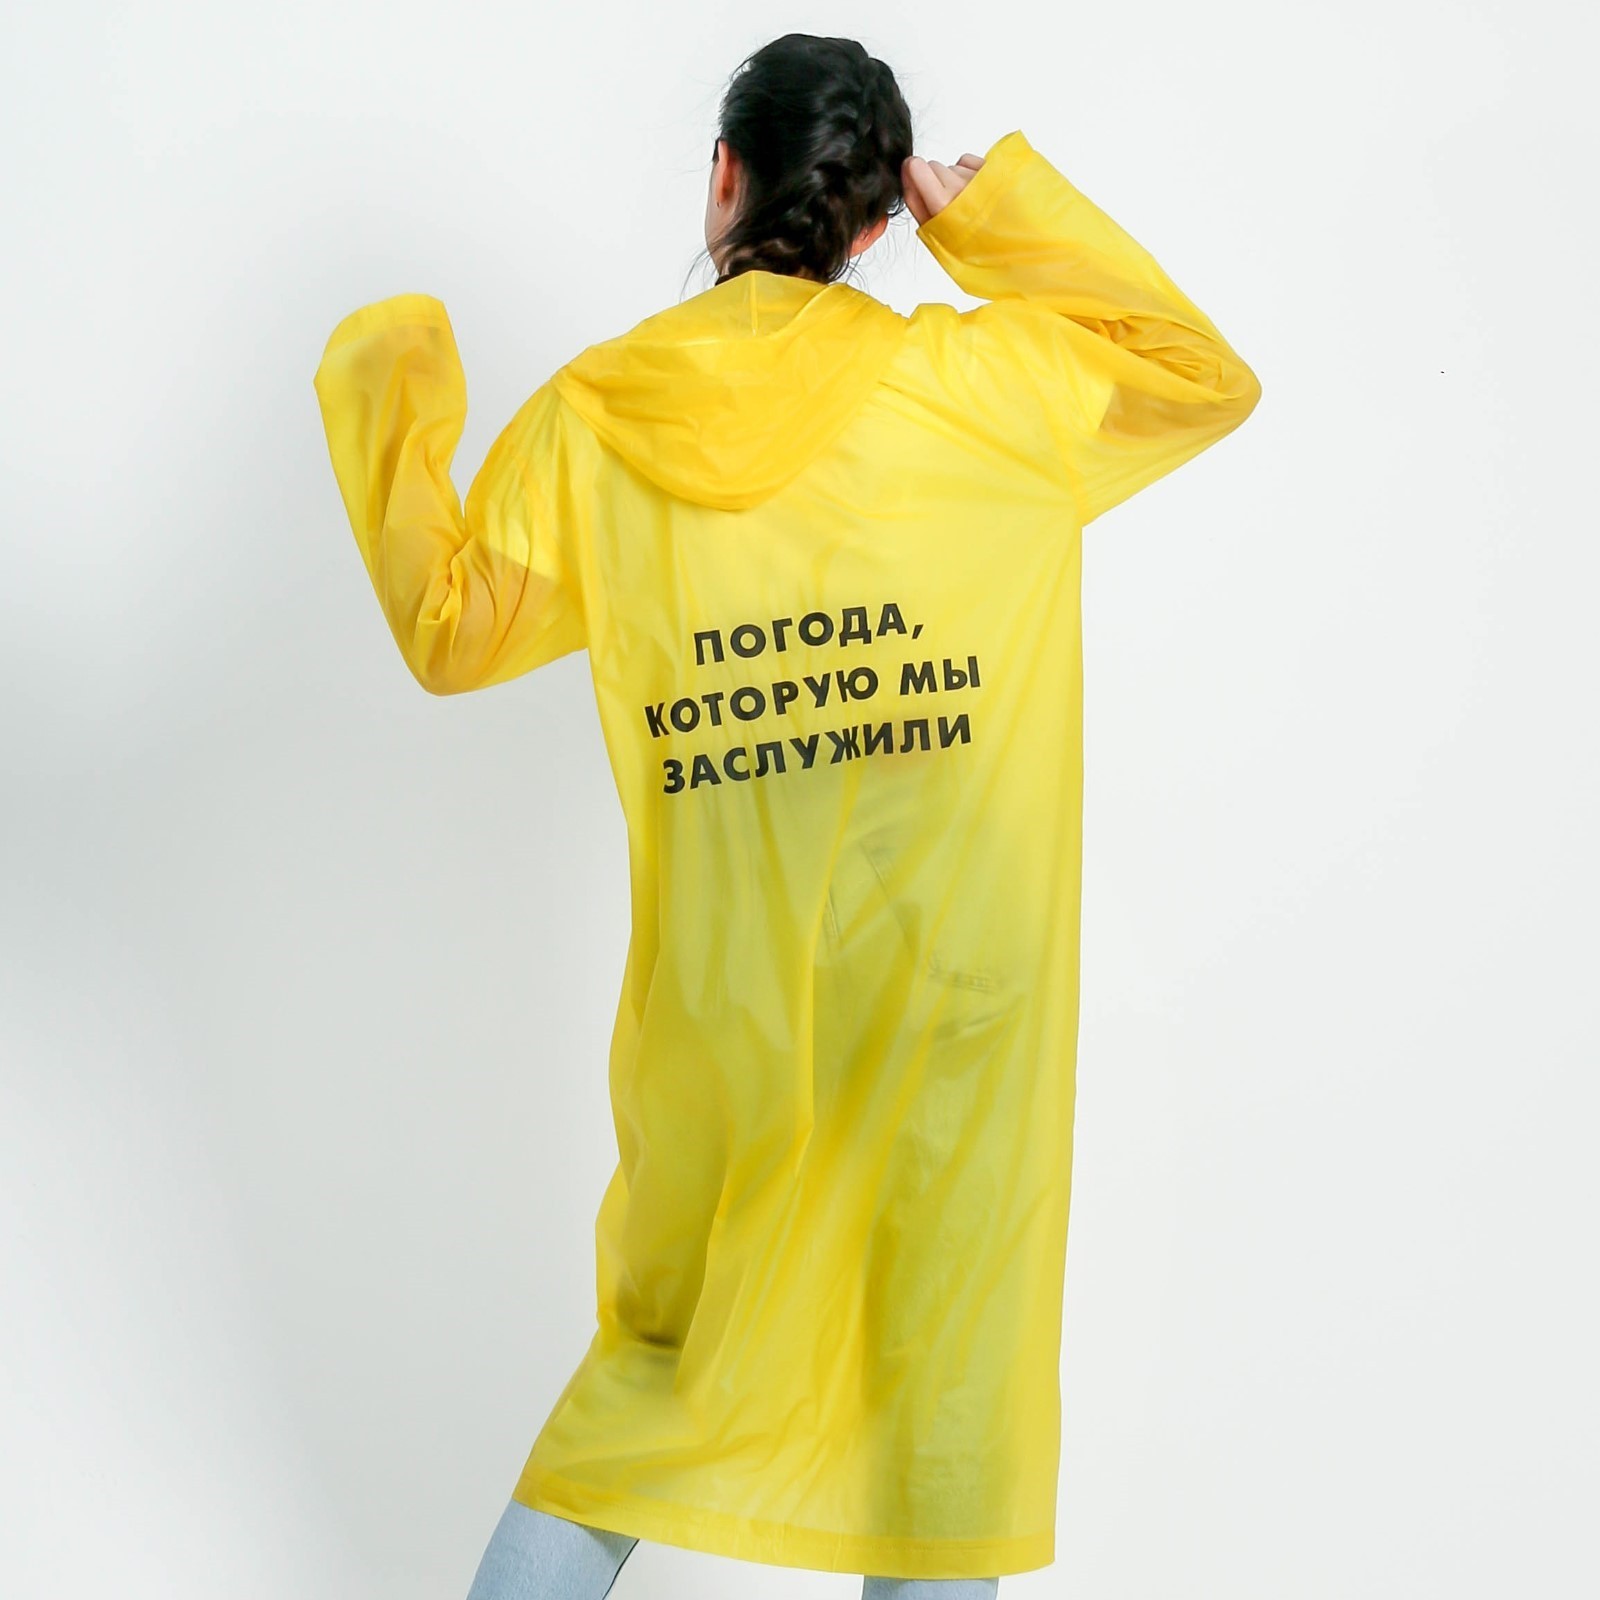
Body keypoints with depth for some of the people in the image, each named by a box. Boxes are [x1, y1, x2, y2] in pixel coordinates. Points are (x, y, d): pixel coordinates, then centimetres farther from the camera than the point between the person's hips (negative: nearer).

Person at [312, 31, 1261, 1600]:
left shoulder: (594, 419, 0)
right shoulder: (980, 381, -4)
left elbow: (450, 627, 11)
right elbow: (1209, 376, 10)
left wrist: (380, 403, 19)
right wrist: (1005, 213, 7)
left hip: (719, 1010, 2)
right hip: (954, 995, -2)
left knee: (666, 1342, 21)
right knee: (943, 1354, 12)